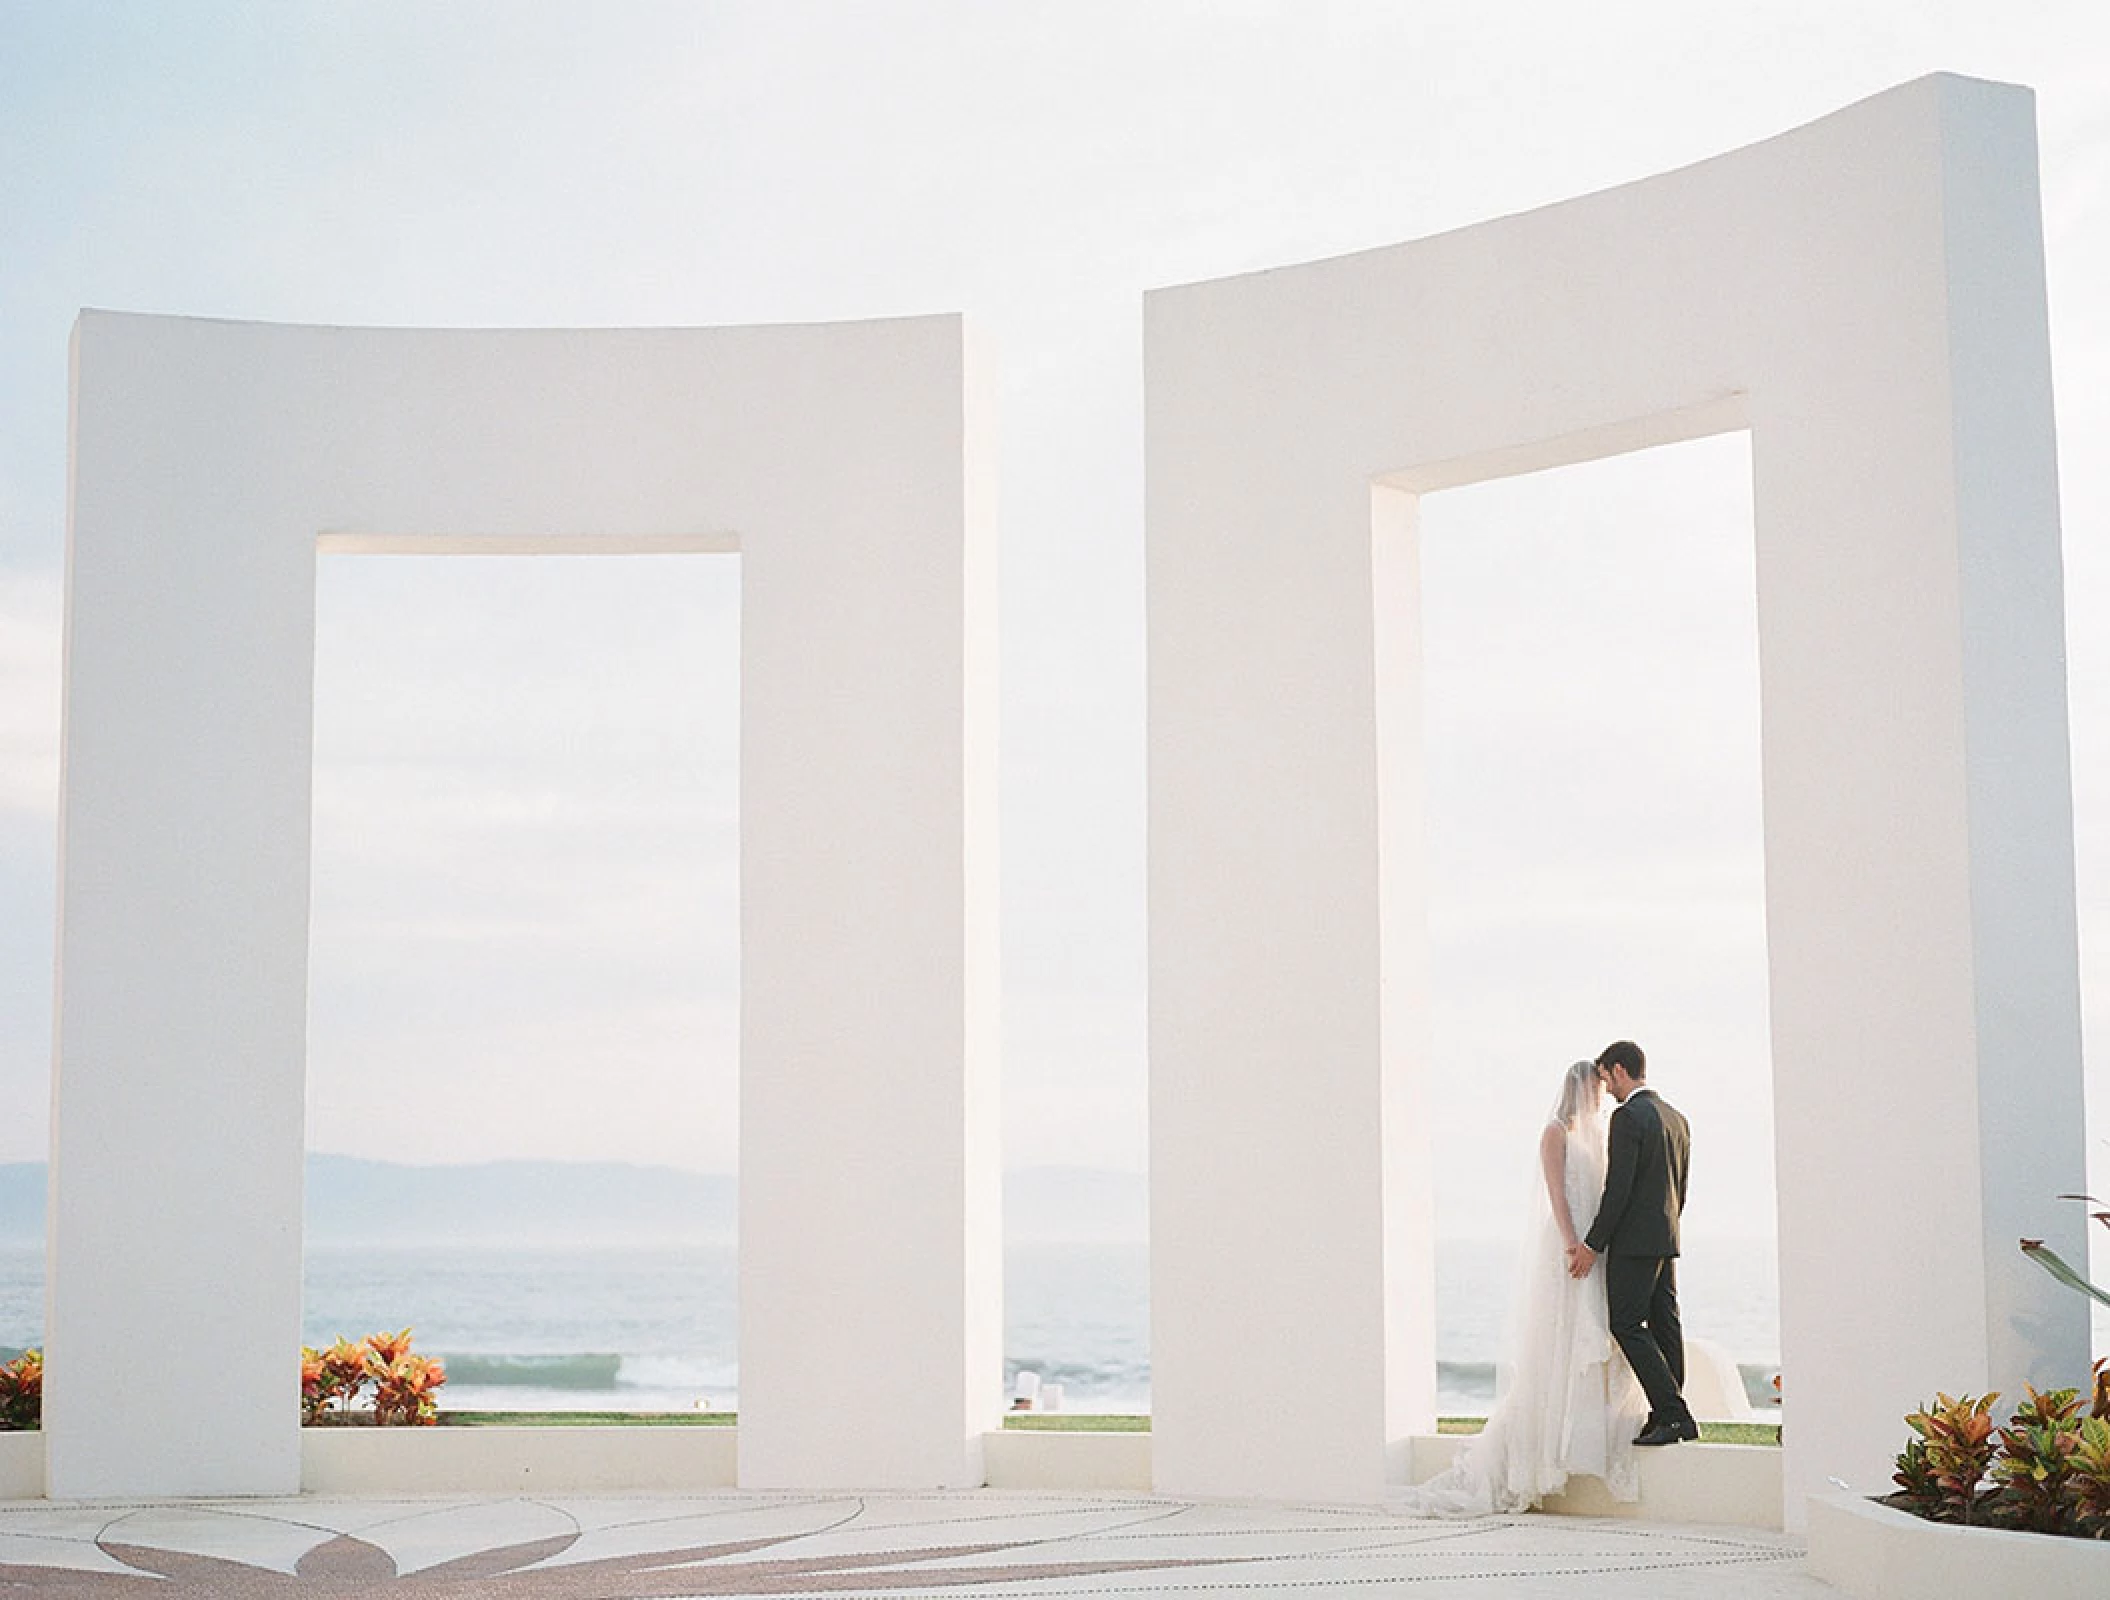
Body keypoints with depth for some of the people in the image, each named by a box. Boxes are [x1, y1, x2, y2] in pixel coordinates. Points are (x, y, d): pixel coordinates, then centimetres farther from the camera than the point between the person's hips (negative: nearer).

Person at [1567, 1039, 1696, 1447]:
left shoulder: (1628, 1116, -14)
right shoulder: (1677, 1119, 14)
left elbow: (1618, 1188, -18)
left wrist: (1592, 1244, -14)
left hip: (1634, 1241, -9)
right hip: (1667, 1243, 9)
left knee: (1626, 1325, -7)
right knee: (1665, 1325, 8)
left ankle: (1674, 1414, -13)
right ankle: (1668, 1419, 9)